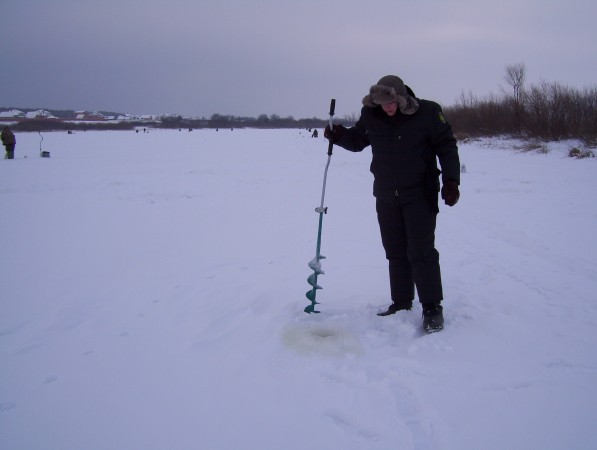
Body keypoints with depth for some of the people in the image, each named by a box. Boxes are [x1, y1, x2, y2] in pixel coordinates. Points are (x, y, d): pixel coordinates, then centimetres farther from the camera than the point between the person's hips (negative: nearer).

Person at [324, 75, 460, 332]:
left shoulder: (428, 112, -12)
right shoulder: (371, 115, -2)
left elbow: (447, 147, -5)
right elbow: (357, 140, 14)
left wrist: (450, 180, -15)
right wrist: (339, 135, -6)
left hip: (420, 195, -4)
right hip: (386, 196, 4)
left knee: (421, 252, -5)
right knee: (396, 252, 10)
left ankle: (432, 307, 7)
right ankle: (401, 303, 21)